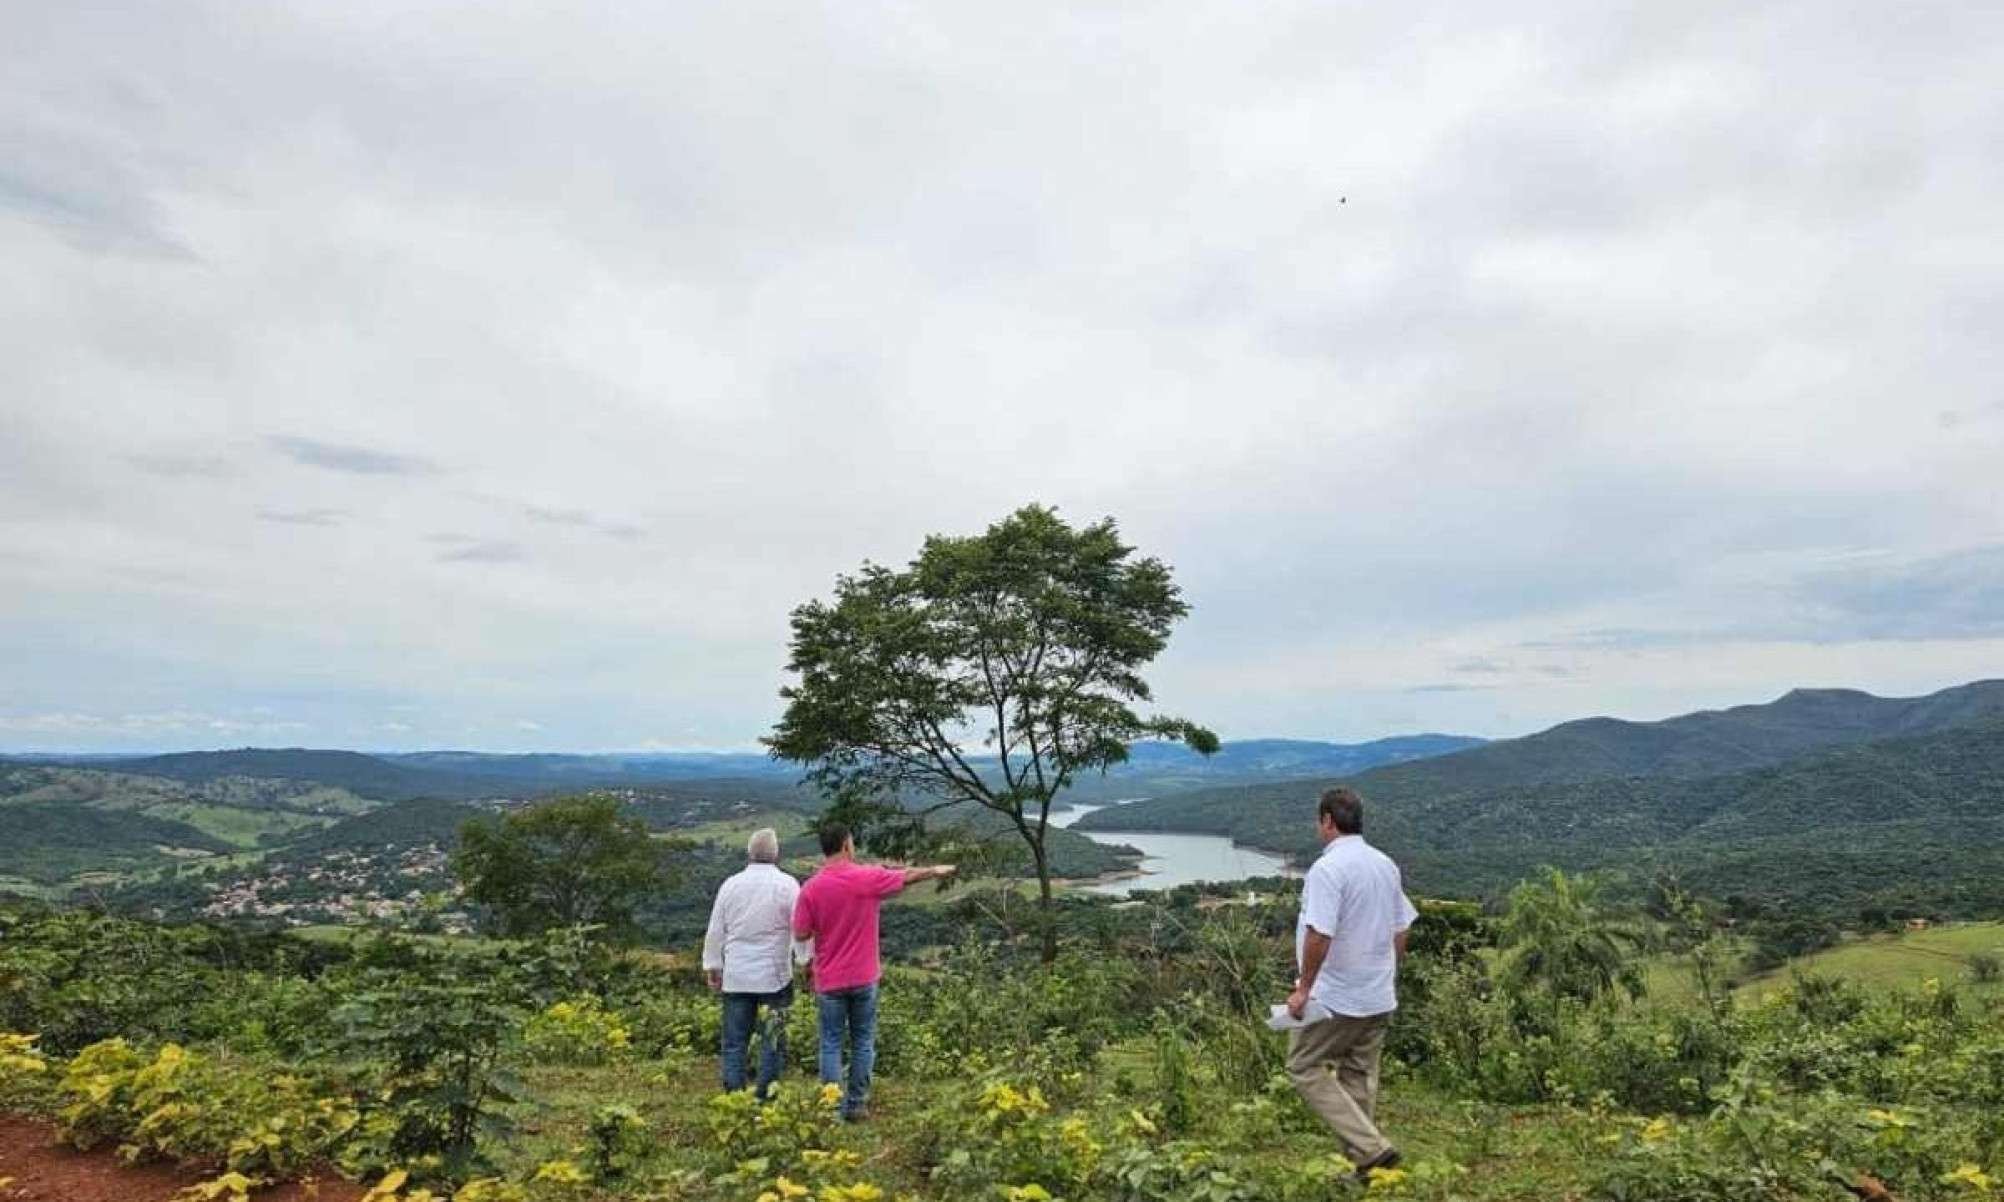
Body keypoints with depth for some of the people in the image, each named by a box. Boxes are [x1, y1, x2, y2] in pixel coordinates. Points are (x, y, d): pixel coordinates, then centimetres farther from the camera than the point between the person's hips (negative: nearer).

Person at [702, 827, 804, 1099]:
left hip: (736, 977, 3)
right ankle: (766, 1096, 7)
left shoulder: (731, 884, 3)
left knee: (734, 1041, 10)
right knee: (772, 1040, 6)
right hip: (774, 975, -3)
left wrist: (712, 966, 18)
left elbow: (715, 931, 9)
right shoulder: (787, 885, -7)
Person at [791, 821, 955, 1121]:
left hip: (829, 980, 0)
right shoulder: (868, 877, -10)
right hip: (863, 978, 0)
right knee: (863, 1042, 13)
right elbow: (908, 876, 7)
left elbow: (801, 933, -5)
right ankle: (857, 1105, 19)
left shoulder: (811, 888, -10)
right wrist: (936, 870, 25)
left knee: (831, 1044, 8)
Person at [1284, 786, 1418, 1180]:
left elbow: (1319, 935, -26)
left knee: (1305, 1068, 4)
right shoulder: (1386, 864, 6)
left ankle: (1371, 1148, -3)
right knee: (1359, 1077, 16)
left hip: (1334, 999, -8)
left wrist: (1303, 988, -16)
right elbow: (1401, 930, 13)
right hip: (1379, 998, 8)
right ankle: (1360, 1162, 22)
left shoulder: (1328, 868, -20)